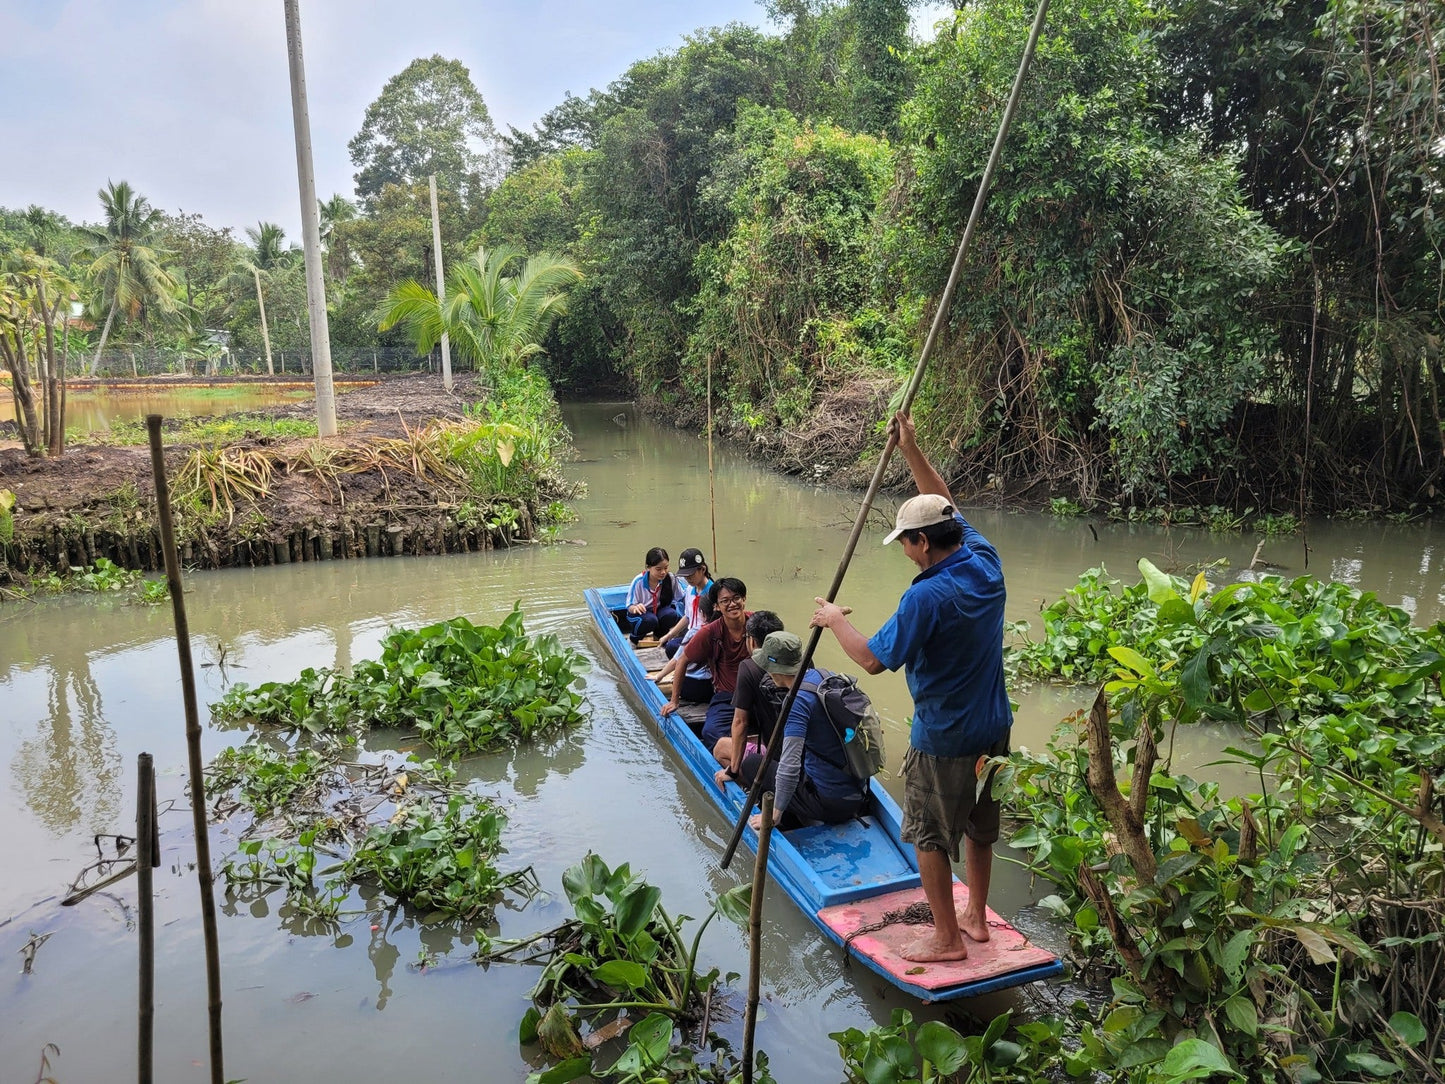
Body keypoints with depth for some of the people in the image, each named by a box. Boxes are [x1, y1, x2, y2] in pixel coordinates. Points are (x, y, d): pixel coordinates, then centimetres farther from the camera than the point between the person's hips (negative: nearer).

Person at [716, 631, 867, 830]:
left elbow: (789, 766, -24)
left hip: (829, 802, -8)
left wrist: (775, 815, -12)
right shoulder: (824, 677, 4)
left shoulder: (798, 701, -20)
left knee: (752, 763, 9)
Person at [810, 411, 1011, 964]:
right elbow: (945, 504, 9)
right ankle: (976, 917, 39)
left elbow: (873, 659, -22)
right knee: (978, 826, 23)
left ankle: (948, 938, 24)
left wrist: (836, 622, -6)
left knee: (930, 836, 11)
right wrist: (911, 449, 8)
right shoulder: (985, 561, -5)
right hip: (994, 729, 8)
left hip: (944, 741, -8)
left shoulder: (928, 596, -28)